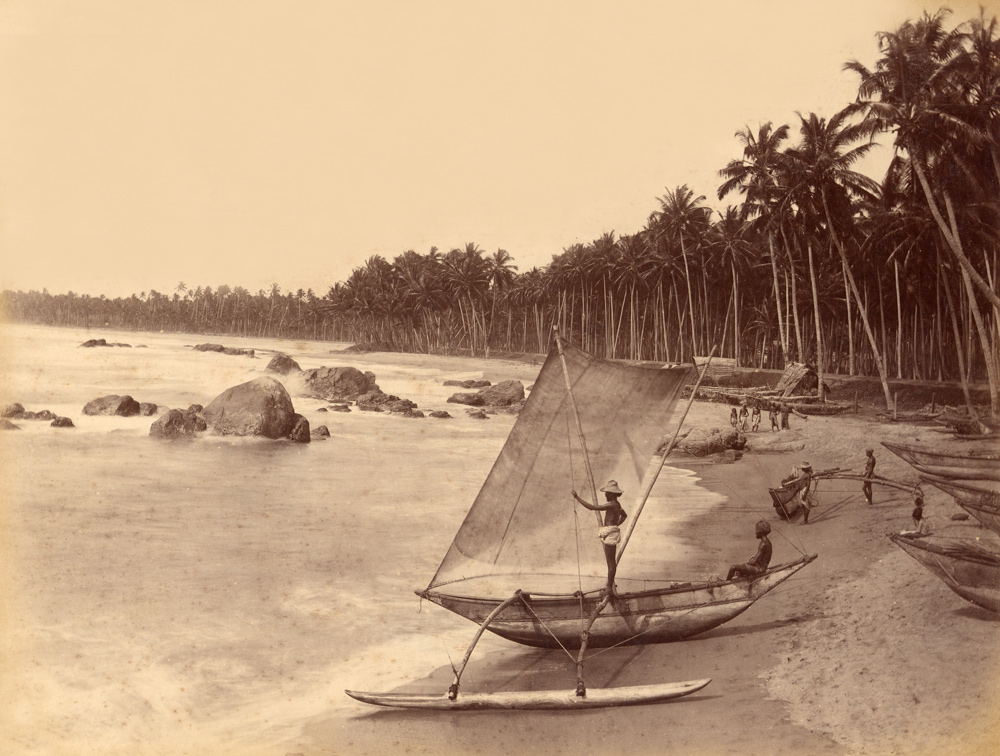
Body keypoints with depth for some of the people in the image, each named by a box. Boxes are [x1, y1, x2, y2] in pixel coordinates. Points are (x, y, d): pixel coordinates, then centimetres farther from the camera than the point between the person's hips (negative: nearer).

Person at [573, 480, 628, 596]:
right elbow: (624, 515, 32)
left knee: (610, 562, -6)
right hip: (612, 533, 10)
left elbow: (591, 507, -24)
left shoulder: (611, 505, -19)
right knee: (612, 561, 16)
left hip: (610, 534, -10)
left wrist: (577, 497, -21)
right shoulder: (616, 504, 12)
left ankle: (610, 588, -2)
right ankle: (611, 585, 23)